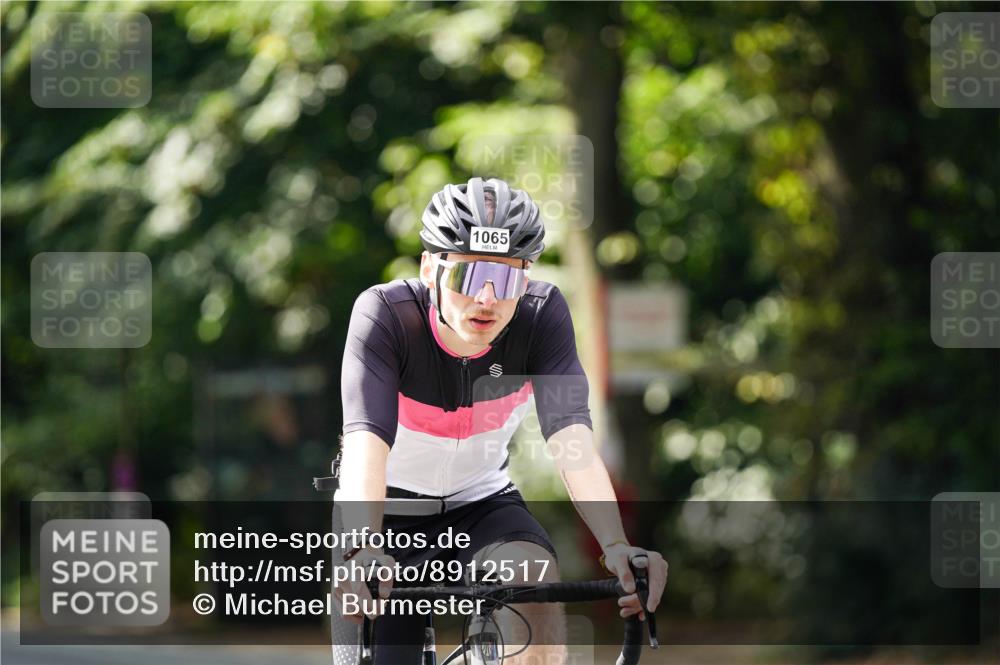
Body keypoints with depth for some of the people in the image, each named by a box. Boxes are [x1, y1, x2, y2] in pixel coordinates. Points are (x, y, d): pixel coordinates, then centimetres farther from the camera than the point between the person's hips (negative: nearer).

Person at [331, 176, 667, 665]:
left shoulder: (542, 315, -21)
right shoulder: (385, 314, -27)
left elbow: (571, 439, -31)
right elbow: (366, 441, -39)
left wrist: (616, 547, -47)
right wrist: (364, 551, -57)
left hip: (482, 503, 1)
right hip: (390, 508, -1)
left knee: (538, 580, -30)